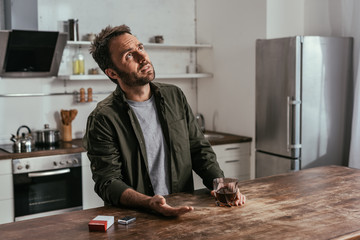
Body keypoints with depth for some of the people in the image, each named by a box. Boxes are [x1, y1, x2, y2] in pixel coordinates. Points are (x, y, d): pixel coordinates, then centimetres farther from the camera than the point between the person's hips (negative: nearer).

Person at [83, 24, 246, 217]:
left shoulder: (174, 96, 9)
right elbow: (108, 183, -12)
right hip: (133, 217, -3)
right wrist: (149, 203, -29)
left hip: (183, 211, 4)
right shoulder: (102, 119, -8)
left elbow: (199, 150, 13)